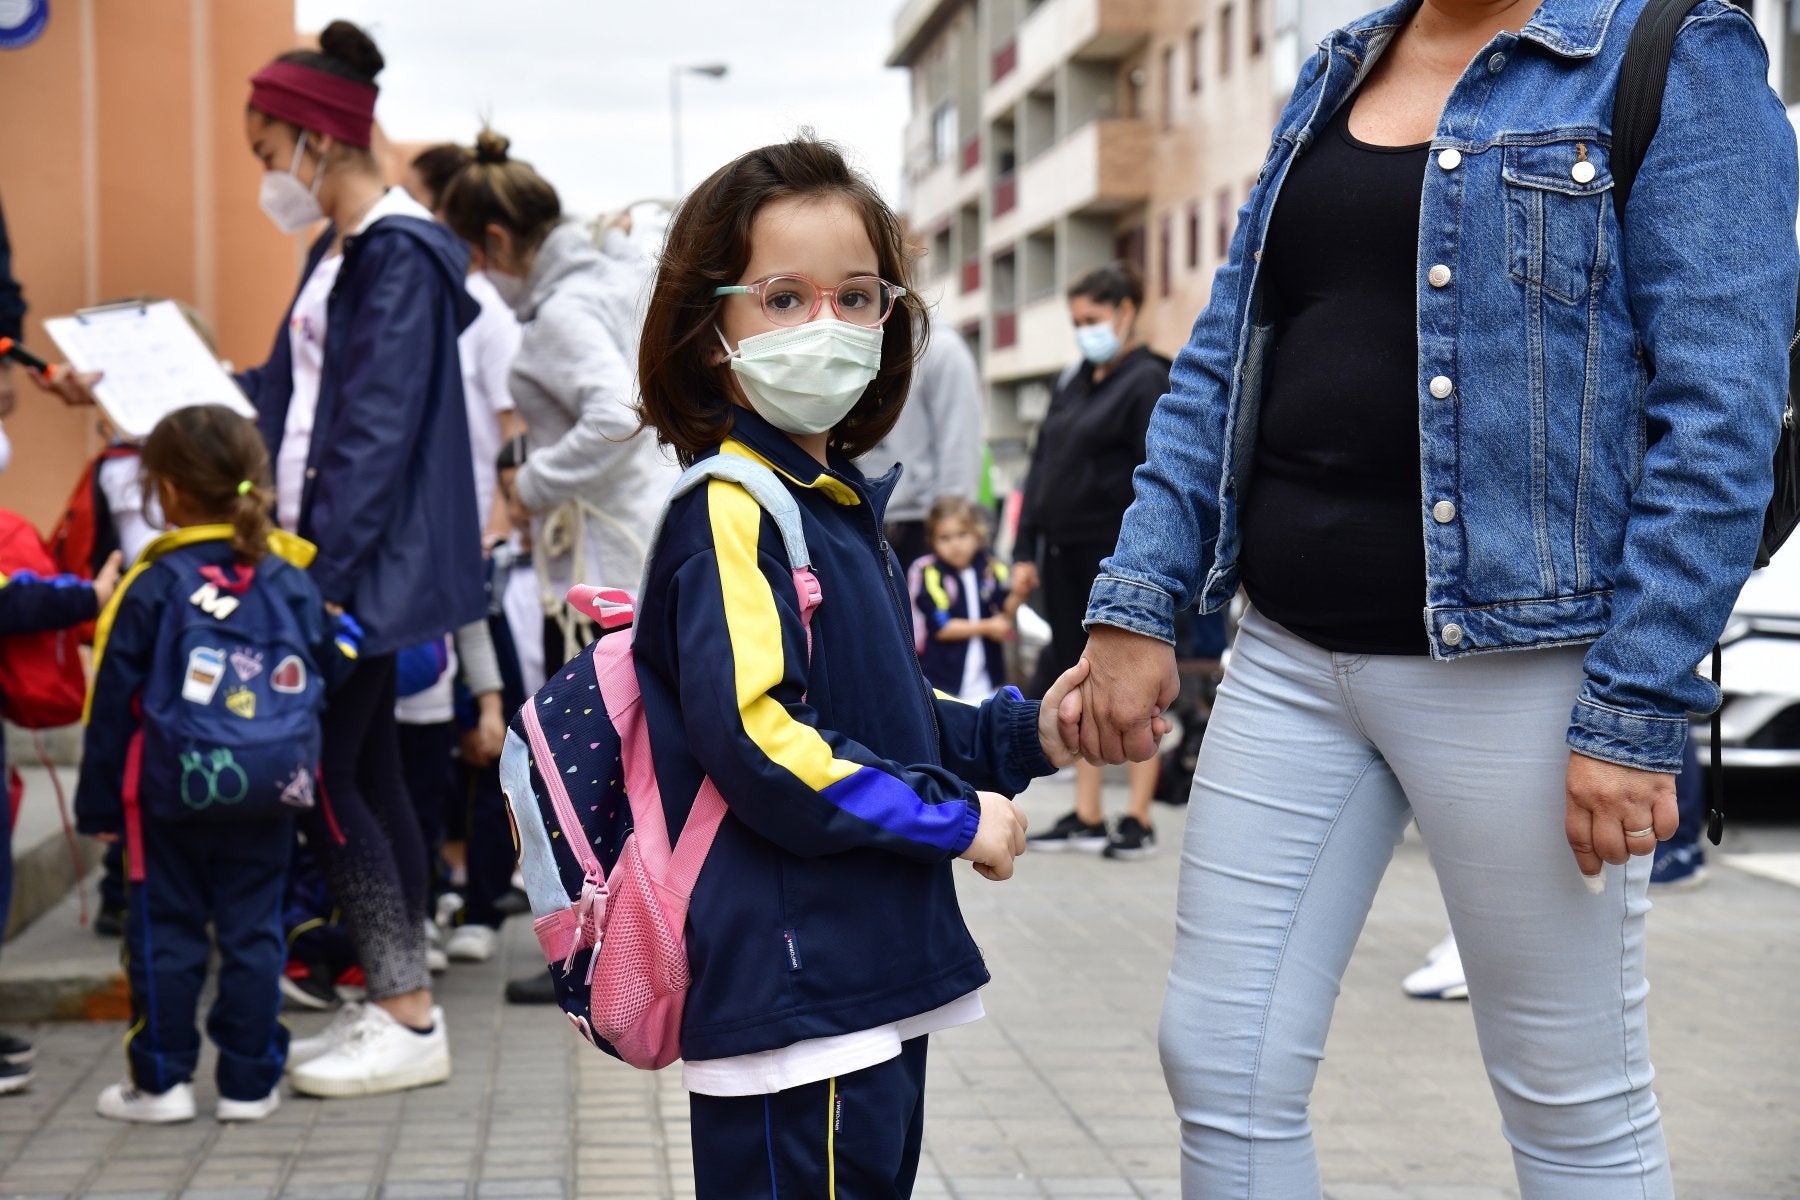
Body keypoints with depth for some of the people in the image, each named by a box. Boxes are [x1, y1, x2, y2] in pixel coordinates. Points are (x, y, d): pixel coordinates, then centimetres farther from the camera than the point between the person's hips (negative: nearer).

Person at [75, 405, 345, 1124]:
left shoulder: (152, 587, -10)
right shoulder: (291, 582, 0)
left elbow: (113, 705, -6)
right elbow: (323, 675, 9)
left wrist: (99, 804, 2)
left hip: (168, 797, -3)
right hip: (270, 797, 3)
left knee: (165, 934, 8)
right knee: (254, 932, 9)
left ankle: (161, 1081, 13)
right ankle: (251, 1083, 13)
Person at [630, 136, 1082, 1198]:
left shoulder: (839, 503, 16)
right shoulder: (731, 511, -15)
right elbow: (755, 737, -26)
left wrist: (1023, 737, 10)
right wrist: (954, 820, -17)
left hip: (872, 979, 10)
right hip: (787, 985, -10)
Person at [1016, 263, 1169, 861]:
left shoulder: (1148, 382, -6)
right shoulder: (1073, 383, 16)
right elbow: (1041, 467, 17)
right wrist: (1026, 549, 10)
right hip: (1064, 553, 8)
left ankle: (1139, 819, 5)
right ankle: (1087, 817, 15)